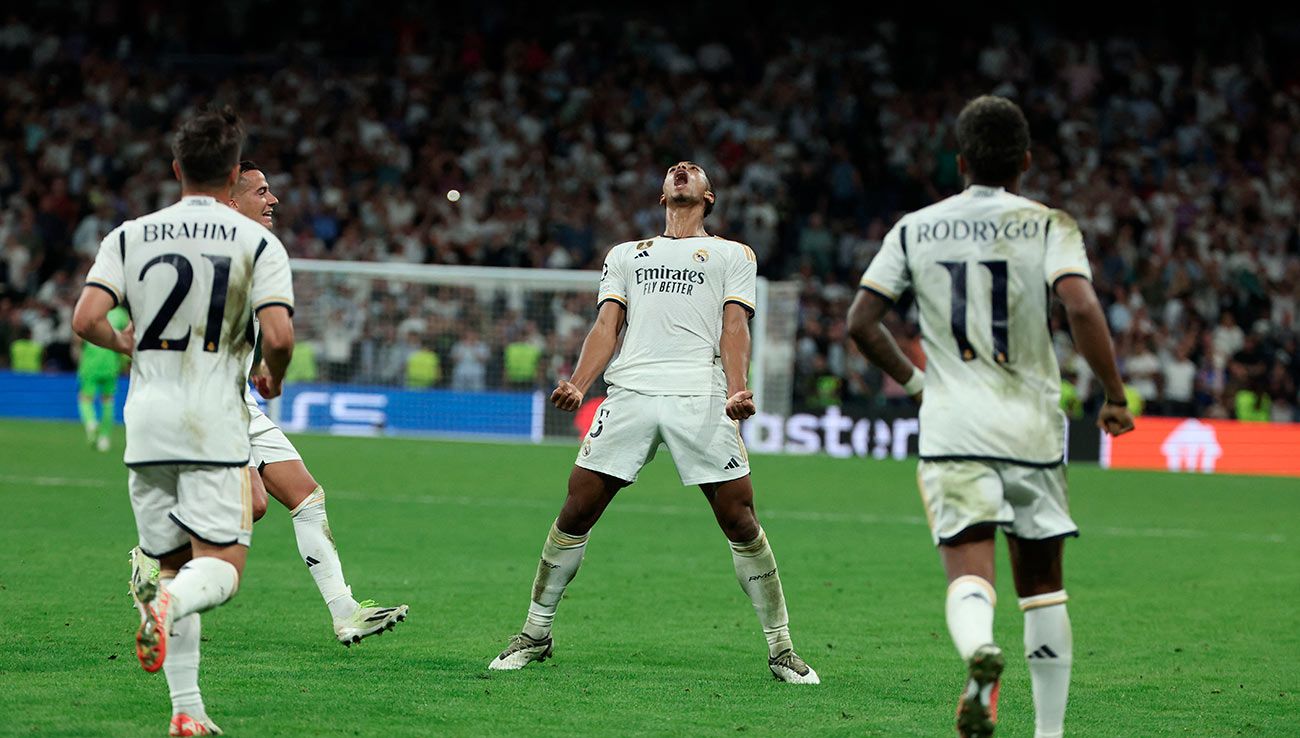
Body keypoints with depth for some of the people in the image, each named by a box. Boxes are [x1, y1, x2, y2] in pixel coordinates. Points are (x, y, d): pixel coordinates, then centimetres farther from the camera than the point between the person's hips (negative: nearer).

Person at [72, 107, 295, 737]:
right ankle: (166, 603, -35)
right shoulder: (258, 243, -3)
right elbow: (279, 335, -13)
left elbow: (86, 320, -5)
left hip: (146, 425, 3)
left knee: (172, 562, 12)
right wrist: (275, 378, 9)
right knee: (221, 566, -1)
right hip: (217, 426, -3)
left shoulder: (128, 237, 5)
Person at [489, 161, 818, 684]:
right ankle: (535, 634, 10)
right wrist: (577, 386, -3)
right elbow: (606, 325, 15)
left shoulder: (733, 255, 19)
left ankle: (780, 648, 1)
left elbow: (734, 327, 6)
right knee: (576, 512, -3)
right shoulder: (626, 255, 26)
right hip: (630, 391, 2)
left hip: (701, 397, -2)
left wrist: (736, 392, -12)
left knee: (740, 520, -8)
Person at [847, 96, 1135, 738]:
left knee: (969, 574, -11)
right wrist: (1114, 397, -6)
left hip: (951, 430, 0)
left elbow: (860, 323, 5)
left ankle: (978, 651, -45)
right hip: (1032, 428, 0)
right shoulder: (1048, 226, 0)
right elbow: (1081, 307, -16)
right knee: (1042, 584, 14)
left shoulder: (915, 230, 8)